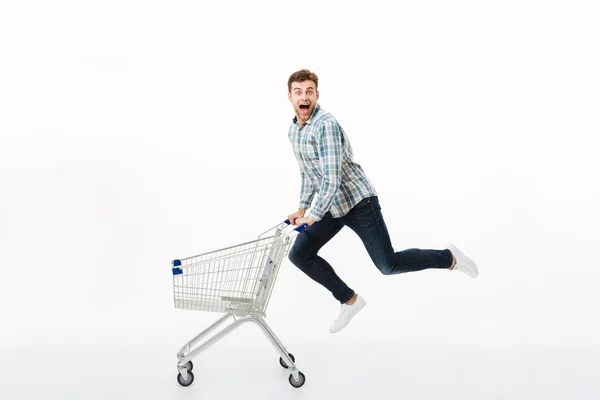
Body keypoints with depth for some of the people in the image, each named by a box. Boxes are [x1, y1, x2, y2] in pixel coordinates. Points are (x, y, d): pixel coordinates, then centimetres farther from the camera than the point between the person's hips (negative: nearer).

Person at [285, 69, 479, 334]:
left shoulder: (326, 125, -23)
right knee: (299, 254, 2)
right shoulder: (293, 130, 6)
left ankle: (449, 258, 16)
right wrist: (302, 208, 12)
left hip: (358, 200, -8)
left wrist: (312, 217, -32)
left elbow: (332, 178, -29)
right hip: (332, 205, 8)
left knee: (389, 265, -8)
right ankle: (349, 300, 15)